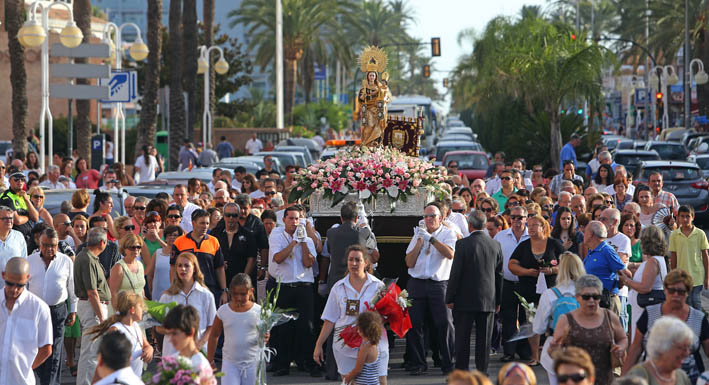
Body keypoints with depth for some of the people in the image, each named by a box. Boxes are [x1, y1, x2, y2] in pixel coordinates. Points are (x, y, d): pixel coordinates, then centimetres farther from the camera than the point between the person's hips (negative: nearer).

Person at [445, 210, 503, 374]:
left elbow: (455, 273, -10)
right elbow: (499, 274, 8)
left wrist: (450, 298, -3)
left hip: (465, 299, -3)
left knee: (462, 337, 4)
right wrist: (498, 300, 16)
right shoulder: (496, 245, 2)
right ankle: (482, 371, 8)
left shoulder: (463, 244, -11)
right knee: (484, 338, 7)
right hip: (488, 299, 3)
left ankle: (461, 372, 4)